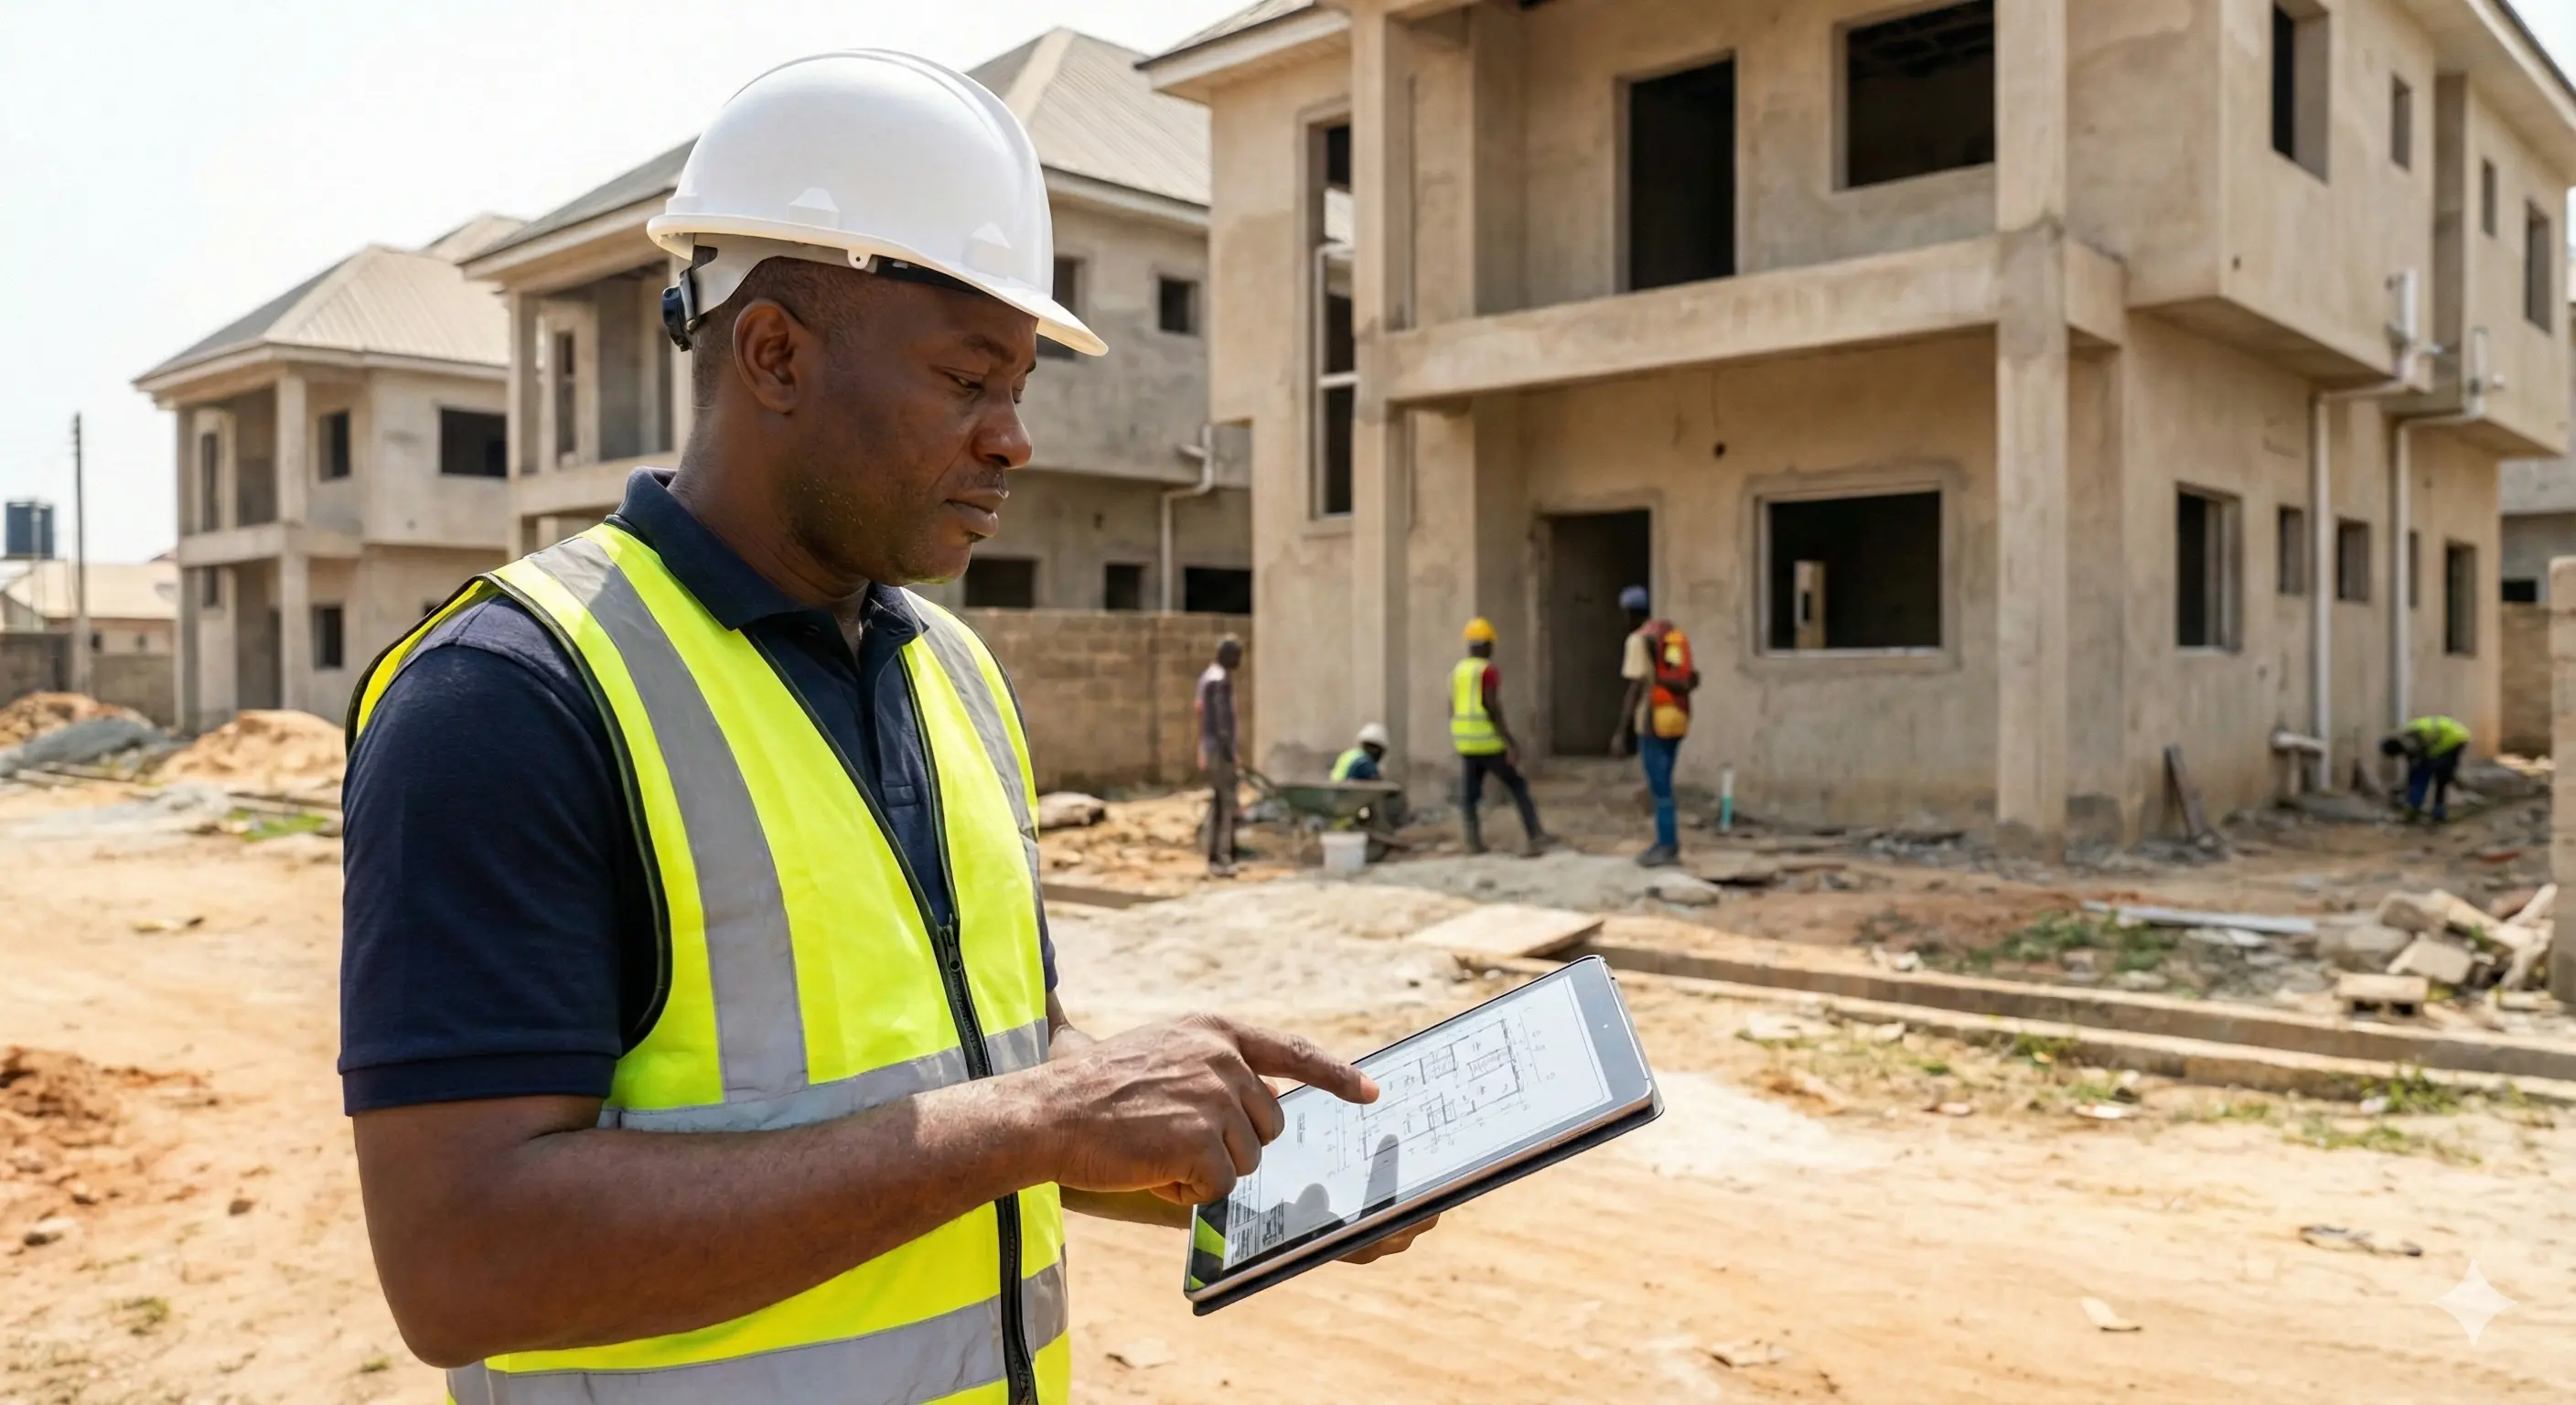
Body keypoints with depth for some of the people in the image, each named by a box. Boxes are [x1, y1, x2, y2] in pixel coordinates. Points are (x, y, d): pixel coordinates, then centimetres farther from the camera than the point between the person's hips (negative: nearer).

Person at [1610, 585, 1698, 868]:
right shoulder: (1675, 635, 15)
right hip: (1677, 718, 8)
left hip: (1653, 720, -8)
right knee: (1660, 785, 16)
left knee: (1660, 786, -3)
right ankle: (1665, 843, 20)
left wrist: (1621, 732, -17)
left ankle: (1669, 849, 0)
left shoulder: (1639, 639, -11)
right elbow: (1692, 679, 14)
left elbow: (1637, 687, -17)